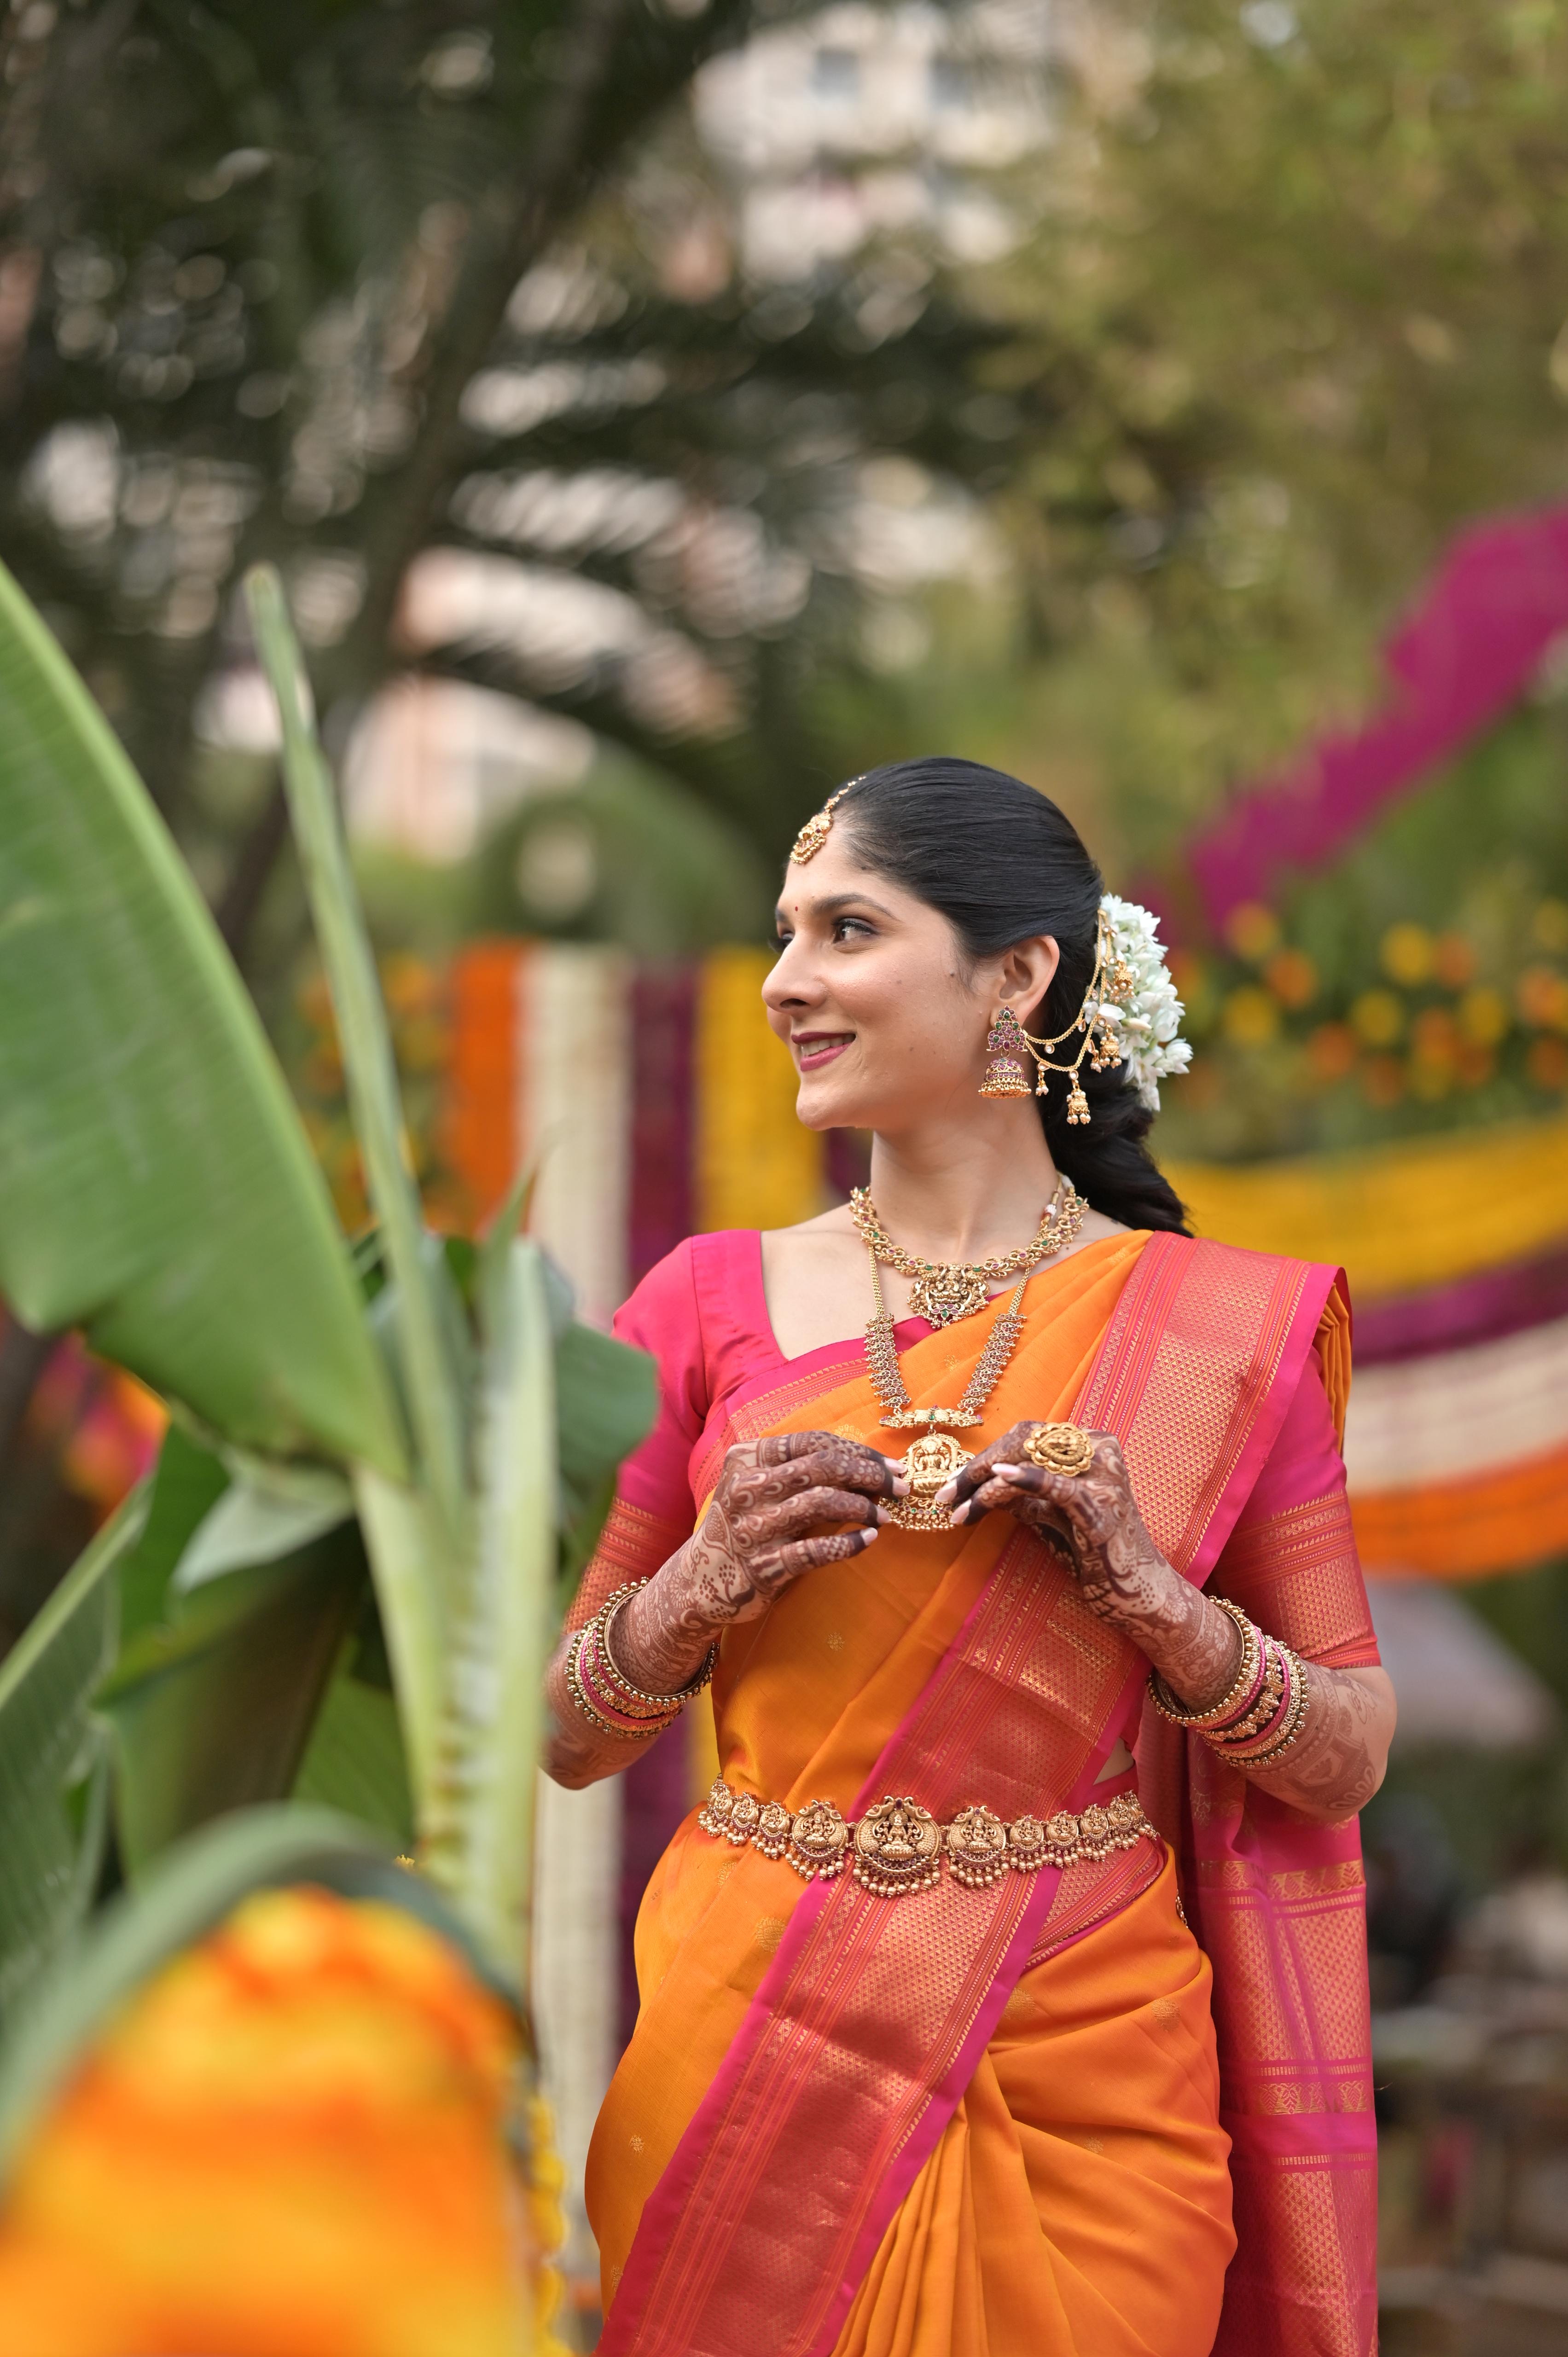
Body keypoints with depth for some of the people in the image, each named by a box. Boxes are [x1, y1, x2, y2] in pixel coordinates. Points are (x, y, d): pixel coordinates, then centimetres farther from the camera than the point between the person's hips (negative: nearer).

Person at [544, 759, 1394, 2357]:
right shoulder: (717, 1303, 3)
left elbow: (1347, 1757, 2)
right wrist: (697, 1588, -12)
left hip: (1080, 2087, -1)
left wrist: (1155, 1596, -14)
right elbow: (565, 1738, 7)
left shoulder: (1218, 1328, -1)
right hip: (751, 2049, 1)